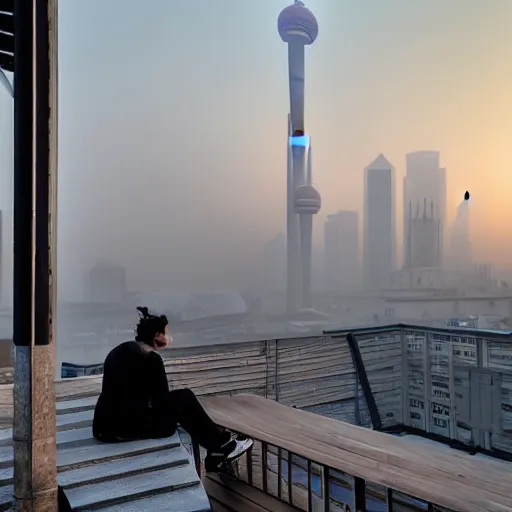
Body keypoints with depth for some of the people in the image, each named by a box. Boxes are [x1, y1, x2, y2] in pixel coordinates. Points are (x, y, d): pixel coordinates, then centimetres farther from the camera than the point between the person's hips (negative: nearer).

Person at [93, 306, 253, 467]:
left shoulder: (121, 350, 10)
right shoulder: (150, 360, -15)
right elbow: (164, 402, -9)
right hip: (123, 428, -8)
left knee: (177, 401, 18)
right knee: (185, 398, 3)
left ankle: (216, 443, 21)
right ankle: (221, 444, 15)